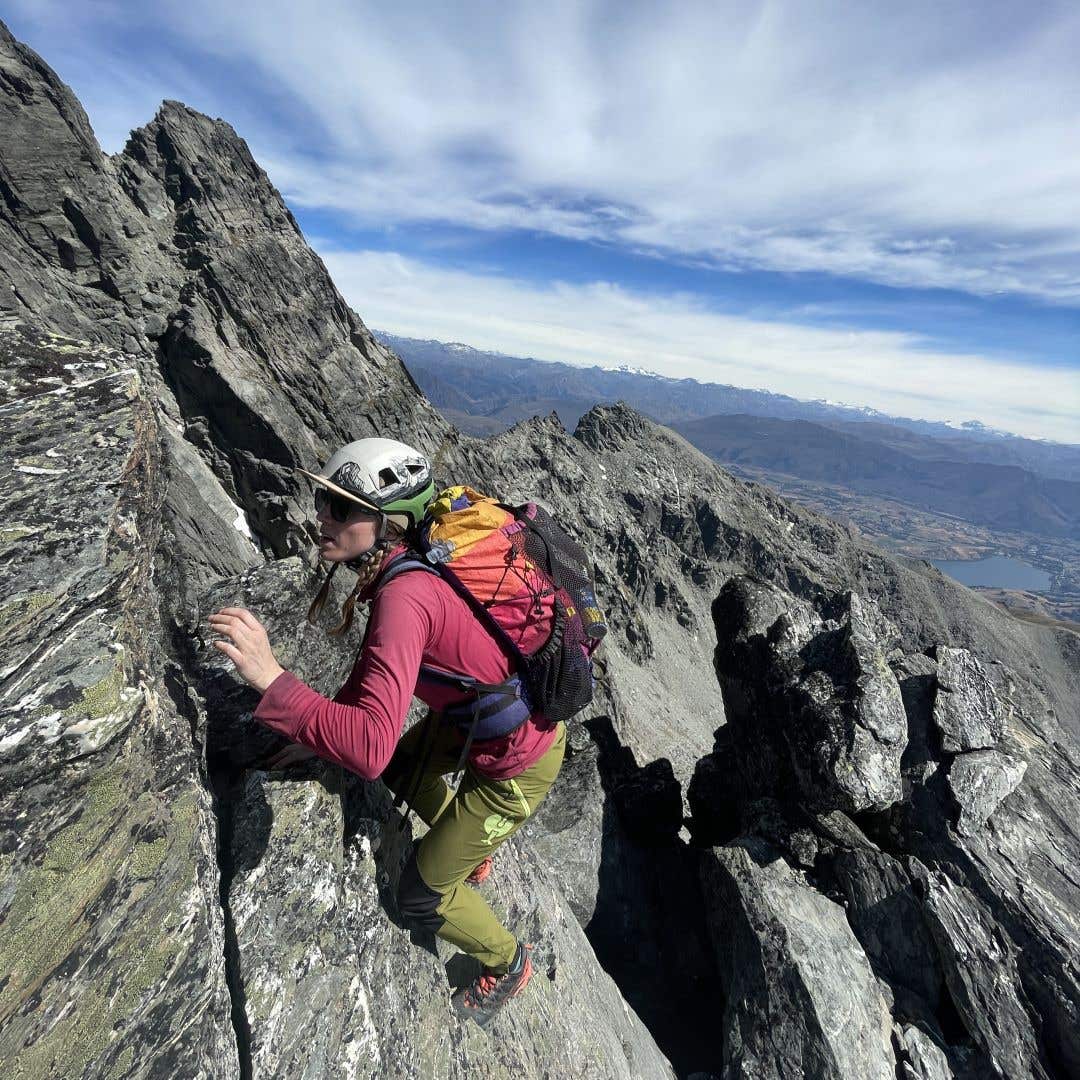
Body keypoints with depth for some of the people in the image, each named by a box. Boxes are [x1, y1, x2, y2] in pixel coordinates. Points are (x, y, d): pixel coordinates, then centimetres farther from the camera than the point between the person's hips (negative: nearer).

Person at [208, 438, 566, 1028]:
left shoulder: (405, 594, -34)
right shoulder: (412, 558, -5)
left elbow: (369, 749, -40)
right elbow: (376, 662, 9)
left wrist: (270, 677, -40)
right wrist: (321, 731, 11)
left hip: (518, 763, -8)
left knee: (419, 898, 12)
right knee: (401, 767, 31)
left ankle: (507, 964, 43)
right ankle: (470, 852, 56)